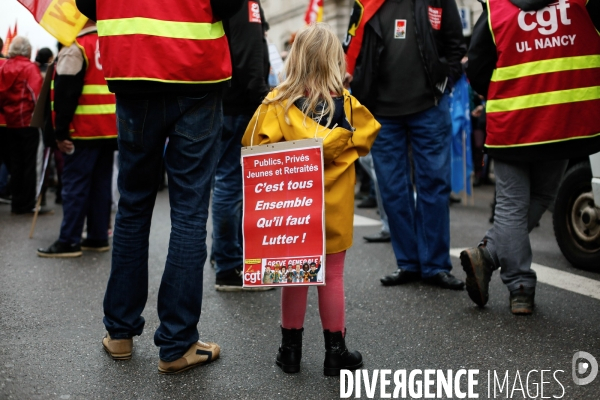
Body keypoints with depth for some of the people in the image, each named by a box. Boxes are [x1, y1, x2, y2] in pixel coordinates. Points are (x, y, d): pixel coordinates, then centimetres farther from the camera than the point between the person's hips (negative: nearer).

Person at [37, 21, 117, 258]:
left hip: (84, 130, -7)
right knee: (101, 183, 10)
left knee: (75, 183, -4)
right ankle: (98, 237, 14)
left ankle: (68, 242, -3)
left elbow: (65, 94, -14)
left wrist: (61, 132, -11)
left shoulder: (75, 48, -9)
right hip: (110, 128, 7)